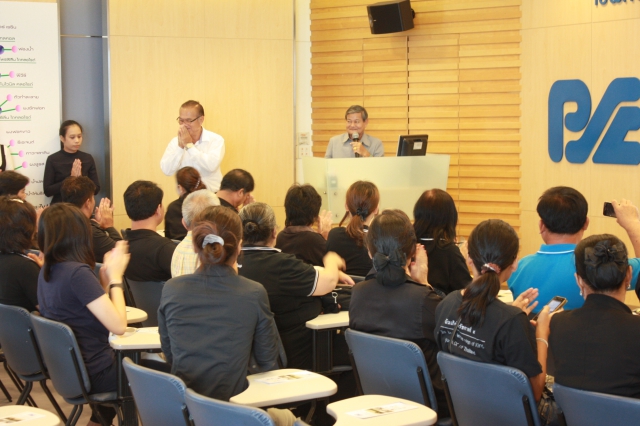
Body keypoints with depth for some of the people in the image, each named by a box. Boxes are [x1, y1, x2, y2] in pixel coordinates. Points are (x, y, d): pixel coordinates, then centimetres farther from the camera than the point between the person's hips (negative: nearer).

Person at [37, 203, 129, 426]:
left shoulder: (47, 272, 4)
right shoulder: (77, 272, -23)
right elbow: (118, 325, -22)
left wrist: (105, 277, 2)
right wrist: (115, 277, -13)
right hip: (94, 374, -8)